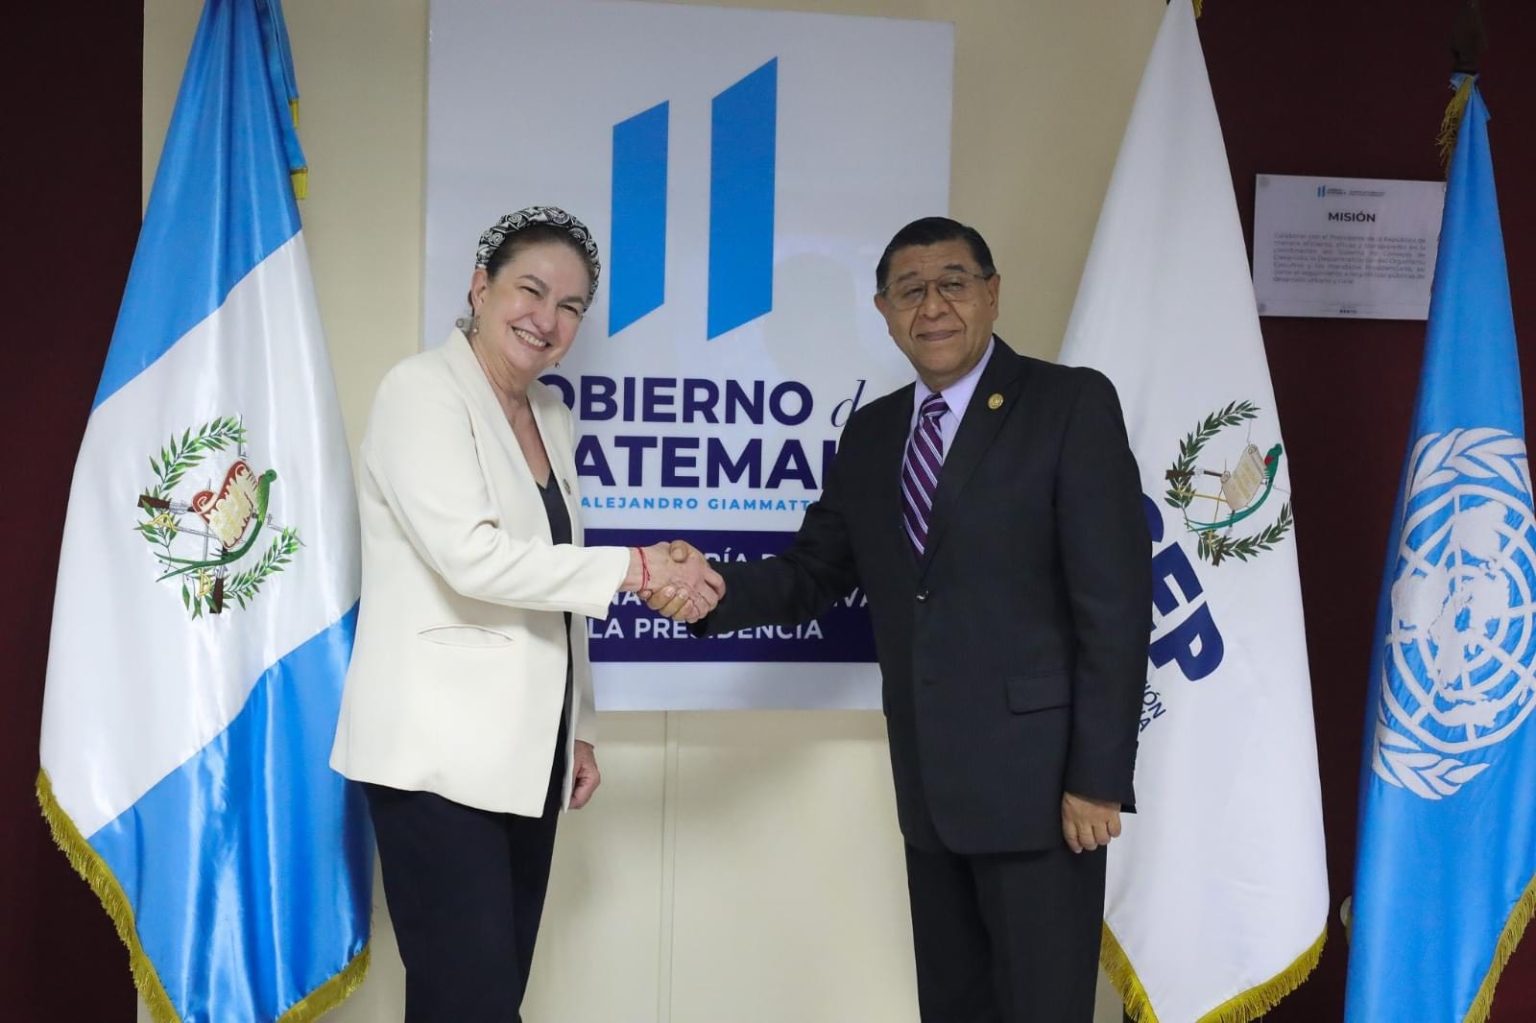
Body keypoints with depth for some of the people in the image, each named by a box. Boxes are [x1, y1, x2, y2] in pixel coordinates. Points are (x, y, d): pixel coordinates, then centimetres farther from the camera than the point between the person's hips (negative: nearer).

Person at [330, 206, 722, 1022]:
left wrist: (579, 730, 16)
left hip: (524, 749, 7)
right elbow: (472, 557, -21)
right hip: (440, 751, -7)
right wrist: (633, 568, -18)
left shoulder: (552, 419, 15)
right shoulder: (423, 391, -7)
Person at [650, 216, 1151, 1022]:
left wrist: (1097, 776, -15)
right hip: (929, 783, 6)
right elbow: (813, 575, 8)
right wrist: (715, 589, -13)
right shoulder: (870, 432, 11)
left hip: (1036, 775, -6)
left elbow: (1114, 602, -12)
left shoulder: (1072, 404, -7)